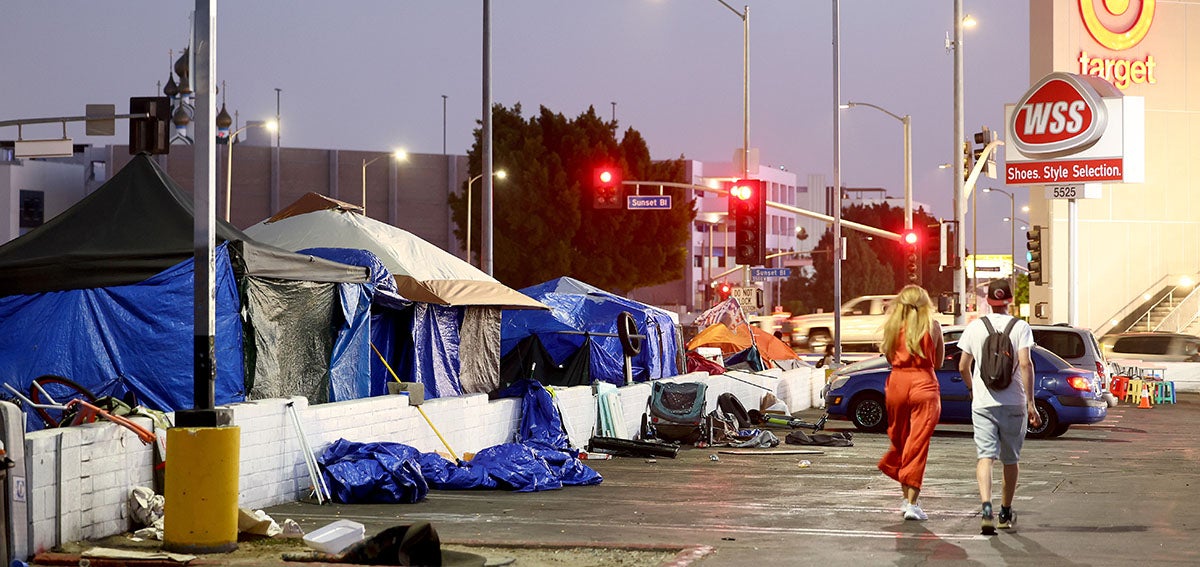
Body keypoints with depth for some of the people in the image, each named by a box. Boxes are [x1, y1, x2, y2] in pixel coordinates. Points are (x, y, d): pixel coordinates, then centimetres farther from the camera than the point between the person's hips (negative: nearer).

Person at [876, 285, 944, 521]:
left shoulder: (892, 325, 2)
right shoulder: (932, 326, -2)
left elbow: (889, 357, 9)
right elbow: (938, 361, 6)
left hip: (897, 383, 2)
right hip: (924, 385, -2)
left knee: (900, 440, 18)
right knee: (918, 444, -3)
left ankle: (906, 495, 25)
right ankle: (911, 502, -9)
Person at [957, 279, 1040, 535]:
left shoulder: (974, 327, 3)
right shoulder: (1020, 327, -3)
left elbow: (963, 367, 6)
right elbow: (1025, 364, -13)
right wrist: (1030, 403, -11)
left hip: (982, 402, 0)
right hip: (1013, 402, 0)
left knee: (985, 456, -6)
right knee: (1011, 460, 14)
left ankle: (986, 507, -28)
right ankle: (1005, 513, 26)